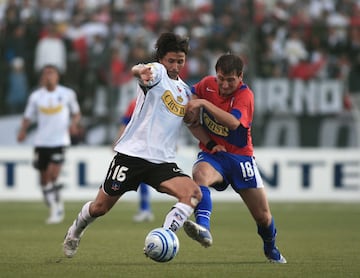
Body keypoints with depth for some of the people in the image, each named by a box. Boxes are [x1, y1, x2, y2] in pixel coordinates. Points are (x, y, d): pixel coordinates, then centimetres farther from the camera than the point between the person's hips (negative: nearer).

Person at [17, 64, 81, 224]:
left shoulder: (67, 94, 1)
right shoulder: (36, 96, 3)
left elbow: (76, 113, 12)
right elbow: (28, 118, 6)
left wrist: (74, 123, -9)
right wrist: (23, 131, -13)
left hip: (60, 140, -3)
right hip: (41, 141, 3)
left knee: (53, 175, -18)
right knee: (44, 178, 7)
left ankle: (57, 211, -7)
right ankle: (54, 209, 22)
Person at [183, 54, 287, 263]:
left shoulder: (245, 94, -14)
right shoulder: (206, 85, -3)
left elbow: (233, 122, -33)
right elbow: (190, 117, 7)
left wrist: (204, 103, -36)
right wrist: (209, 143, -6)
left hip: (240, 157, -1)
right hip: (212, 153, 1)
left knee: (263, 216, 2)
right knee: (201, 173, -38)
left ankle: (272, 251, 34)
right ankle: (203, 228, -57)